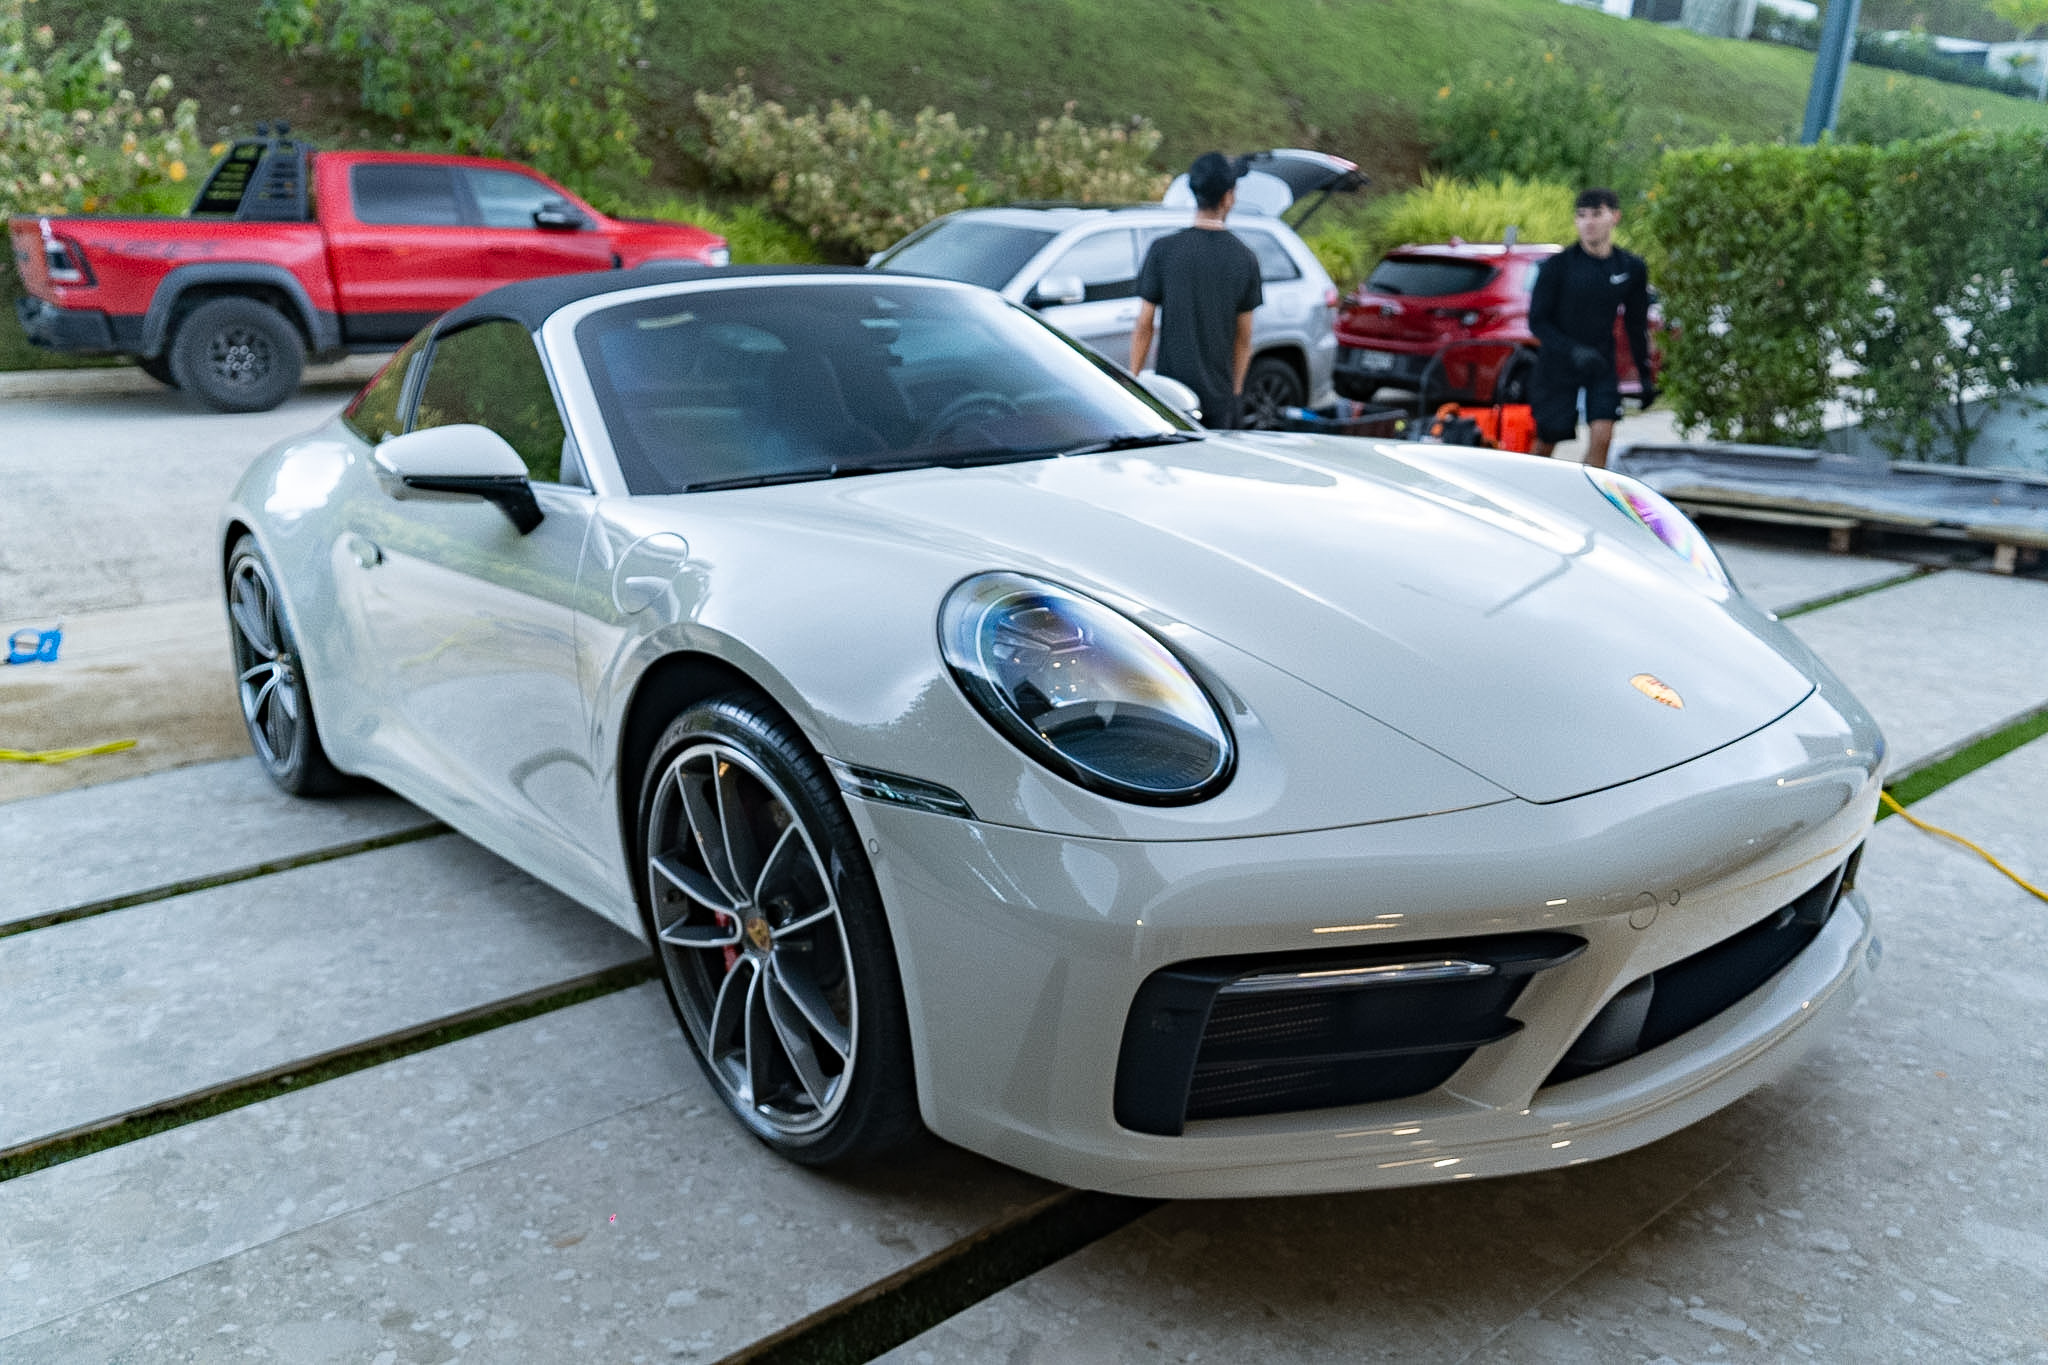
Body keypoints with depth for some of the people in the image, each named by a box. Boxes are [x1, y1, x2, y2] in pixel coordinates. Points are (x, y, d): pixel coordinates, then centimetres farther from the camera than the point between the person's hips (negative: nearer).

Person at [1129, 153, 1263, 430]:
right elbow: (1244, 337, 6)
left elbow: (1144, 327, -5)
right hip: (1220, 394, 2)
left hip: (1171, 388, -2)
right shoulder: (1245, 258, 0)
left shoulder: (1163, 250, -7)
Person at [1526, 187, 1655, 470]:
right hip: (1557, 365, -2)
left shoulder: (1632, 267, -1)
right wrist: (1573, 351, -25)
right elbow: (1537, 321, -10)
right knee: (1546, 442, 7)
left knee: (1601, 436, -14)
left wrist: (1646, 375, 13)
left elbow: (1636, 324, 11)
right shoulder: (1557, 266, -12)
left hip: (1601, 365, 2)